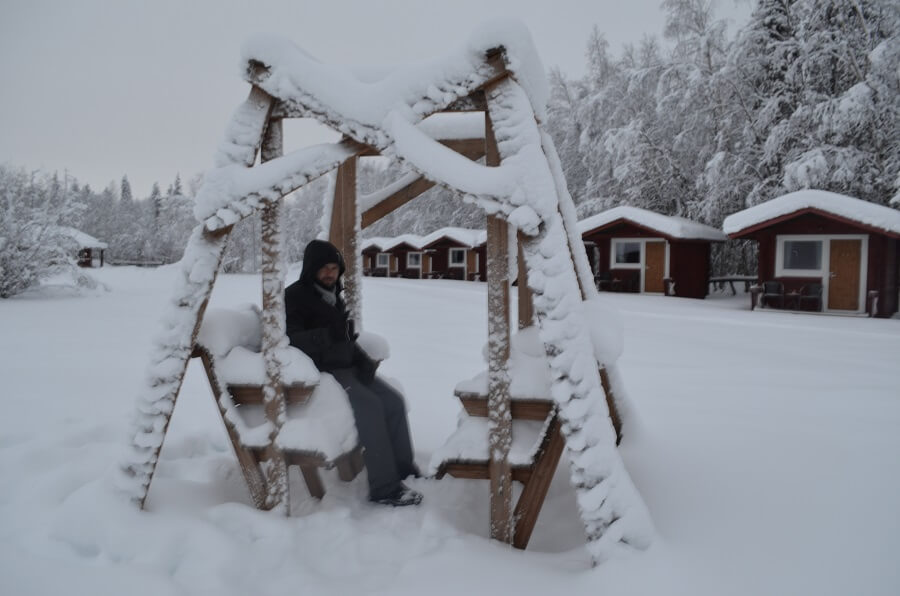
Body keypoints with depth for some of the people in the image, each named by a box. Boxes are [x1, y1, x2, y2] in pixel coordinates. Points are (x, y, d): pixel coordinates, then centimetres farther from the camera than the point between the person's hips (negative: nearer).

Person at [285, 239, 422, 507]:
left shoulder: (333, 295, 17)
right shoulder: (295, 296, -6)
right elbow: (292, 340, -19)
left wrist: (363, 359, 2)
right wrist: (328, 334, -31)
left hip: (347, 367, 8)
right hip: (322, 372, -8)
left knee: (393, 401, -8)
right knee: (369, 405, -27)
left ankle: (403, 469, 6)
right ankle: (385, 488, -24)